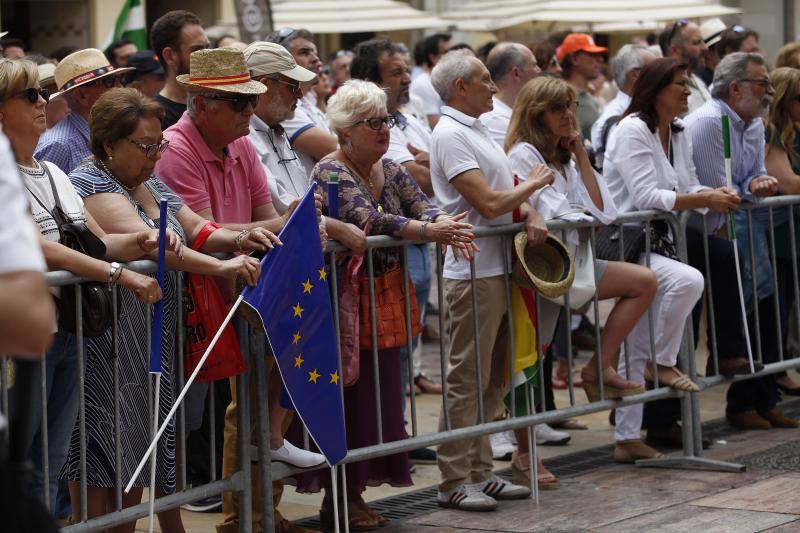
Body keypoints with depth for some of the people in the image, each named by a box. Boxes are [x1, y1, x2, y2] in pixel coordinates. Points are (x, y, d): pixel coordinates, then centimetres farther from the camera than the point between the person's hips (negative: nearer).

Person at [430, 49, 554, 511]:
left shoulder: (479, 130, 18)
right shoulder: (451, 134, -13)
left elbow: (509, 188, 16)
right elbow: (487, 203, -20)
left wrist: (531, 214, -5)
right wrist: (533, 184, -5)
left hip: (499, 269, 10)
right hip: (474, 271, -10)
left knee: (492, 379, 13)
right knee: (467, 381, -5)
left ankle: (480, 471, 21)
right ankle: (454, 482, -1)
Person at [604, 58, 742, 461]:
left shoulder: (678, 134, 13)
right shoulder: (632, 132, -14)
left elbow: (689, 187, 13)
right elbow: (647, 196, -22)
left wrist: (715, 194, -8)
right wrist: (704, 200, -25)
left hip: (655, 242, 9)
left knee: (635, 353, 10)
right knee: (688, 280, -32)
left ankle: (627, 440, 14)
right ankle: (662, 363, -11)